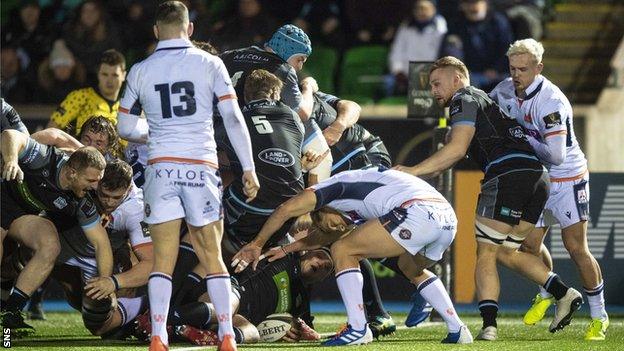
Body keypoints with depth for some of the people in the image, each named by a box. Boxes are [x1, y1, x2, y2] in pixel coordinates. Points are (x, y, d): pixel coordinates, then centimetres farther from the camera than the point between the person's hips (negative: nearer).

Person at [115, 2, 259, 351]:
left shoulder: (140, 71, 8)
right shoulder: (209, 63, 4)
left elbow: (126, 128, 14)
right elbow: (233, 118, -1)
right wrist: (249, 168, 3)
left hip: (162, 165, 1)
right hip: (201, 165, -1)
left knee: (163, 258, 1)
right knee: (213, 257, 7)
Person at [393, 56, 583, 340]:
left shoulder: (465, 100, 4)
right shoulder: (485, 99, 33)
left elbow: (456, 149, -9)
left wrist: (414, 171, -8)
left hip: (508, 173, -9)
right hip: (538, 176, 9)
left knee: (486, 254, -5)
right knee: (507, 251, 18)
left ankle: (489, 324, -15)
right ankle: (563, 293, 6)